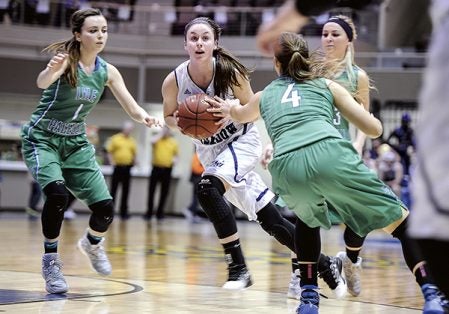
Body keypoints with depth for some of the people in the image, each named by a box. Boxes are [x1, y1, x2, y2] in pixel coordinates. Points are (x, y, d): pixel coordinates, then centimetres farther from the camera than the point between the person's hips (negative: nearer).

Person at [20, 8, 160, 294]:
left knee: (105, 208, -4)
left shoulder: (107, 71, -2)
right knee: (57, 194, -31)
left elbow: (133, 110, -5)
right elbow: (42, 82, -40)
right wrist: (51, 71, -64)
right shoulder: (65, 59, -18)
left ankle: (92, 244, 30)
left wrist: (145, 117, -29)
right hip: (42, 139, -5)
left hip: (76, 143, 5)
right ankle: (51, 260, -12)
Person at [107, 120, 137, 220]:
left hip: (127, 168, 3)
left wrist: (133, 161, -1)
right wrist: (113, 162, -10)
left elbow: (134, 153, 16)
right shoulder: (115, 138, 0)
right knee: (113, 190, -1)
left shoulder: (132, 141, 10)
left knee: (125, 191, 4)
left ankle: (123, 212, 9)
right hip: (118, 167, -3)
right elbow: (109, 152, 0)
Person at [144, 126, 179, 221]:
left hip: (167, 169, 1)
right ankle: (149, 213, 5)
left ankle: (160, 213, 13)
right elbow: (152, 142, -21)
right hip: (156, 168, -1)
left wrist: (174, 159, -8)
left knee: (164, 192, 4)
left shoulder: (174, 142, 8)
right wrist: (161, 134, -13)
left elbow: (176, 154, 13)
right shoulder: (157, 139, 2)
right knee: (151, 191, -1)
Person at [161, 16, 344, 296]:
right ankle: (324, 264, 22)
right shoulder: (174, 81, -15)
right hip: (210, 150, 4)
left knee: (208, 189, -31)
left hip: (243, 141, -4)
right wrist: (181, 123, -20)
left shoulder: (230, 71, -21)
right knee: (268, 218, 6)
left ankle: (239, 268, -21)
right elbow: (169, 116, 2)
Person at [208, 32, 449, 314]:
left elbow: (240, 114, 58)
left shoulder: (265, 95, 34)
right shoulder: (327, 85, 28)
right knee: (400, 219, 8)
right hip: (330, 154, -2)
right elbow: (374, 129, 23)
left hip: (288, 168, 2)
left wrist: (229, 109, 81)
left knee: (308, 219, 36)